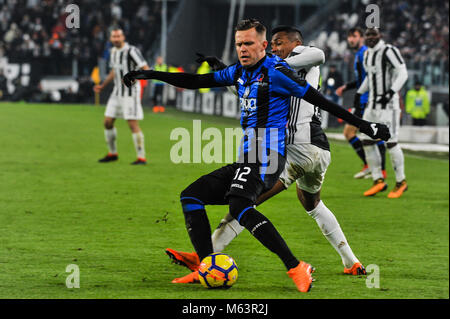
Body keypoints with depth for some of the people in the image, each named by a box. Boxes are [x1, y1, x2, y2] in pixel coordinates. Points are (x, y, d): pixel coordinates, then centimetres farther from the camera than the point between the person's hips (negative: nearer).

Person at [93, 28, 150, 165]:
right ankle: (112, 153, 22)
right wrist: (102, 86, 22)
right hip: (117, 92, 8)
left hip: (131, 92, -8)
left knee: (133, 124, -11)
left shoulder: (131, 51, -13)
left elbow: (146, 69, -18)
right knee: (108, 122, 6)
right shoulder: (113, 51, 12)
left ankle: (141, 157, -6)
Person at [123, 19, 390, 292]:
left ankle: (296, 268, -35)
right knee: (191, 197, 7)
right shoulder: (240, 72, 16)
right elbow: (197, 82, 24)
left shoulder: (274, 70, -9)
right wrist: (150, 75, 21)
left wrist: (363, 125, -10)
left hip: (266, 157, -9)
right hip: (248, 158, 9)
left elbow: (318, 99, -9)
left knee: (239, 206, -32)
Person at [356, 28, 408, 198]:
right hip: (372, 104, 8)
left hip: (388, 104, -8)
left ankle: (401, 182, 7)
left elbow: (402, 74, -18)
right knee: (367, 142, 3)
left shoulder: (389, 51, -13)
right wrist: (359, 93, 22)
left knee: (391, 143, -7)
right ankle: (378, 181, 11)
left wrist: (391, 92, -28)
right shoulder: (368, 54, 13)